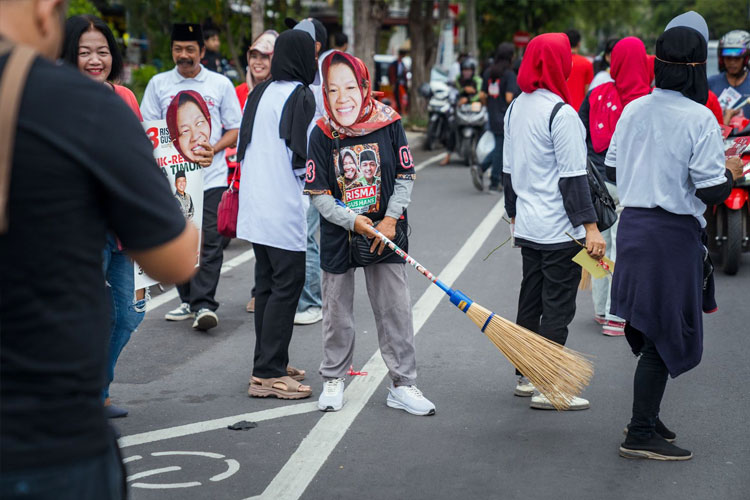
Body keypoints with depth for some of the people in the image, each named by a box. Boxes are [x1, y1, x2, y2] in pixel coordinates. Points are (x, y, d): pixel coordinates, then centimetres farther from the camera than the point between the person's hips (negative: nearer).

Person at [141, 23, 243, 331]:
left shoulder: (220, 84, 7)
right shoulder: (158, 84, 10)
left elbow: (235, 129, 8)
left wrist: (215, 148, -11)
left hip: (211, 176, -2)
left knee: (208, 241, -9)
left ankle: (204, 304, -9)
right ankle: (189, 301, 16)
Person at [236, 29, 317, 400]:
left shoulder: (260, 94, 12)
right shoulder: (300, 96, -12)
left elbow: (243, 147, 17)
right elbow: (303, 156, -17)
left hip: (255, 205, 8)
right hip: (285, 210, -8)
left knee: (267, 285, 15)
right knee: (287, 285, -5)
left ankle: (270, 364, 21)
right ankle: (268, 374, -6)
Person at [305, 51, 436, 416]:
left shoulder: (389, 124, -7)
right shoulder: (322, 135, -9)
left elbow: (405, 178, -1)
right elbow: (318, 194, -7)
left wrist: (390, 219, -12)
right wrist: (353, 221, -18)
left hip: (385, 232, 0)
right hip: (338, 235, 0)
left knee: (395, 309, 3)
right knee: (337, 311, 10)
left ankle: (402, 384, 14)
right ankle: (333, 379, 27)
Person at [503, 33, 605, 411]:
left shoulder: (515, 108, 10)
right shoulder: (561, 113, -17)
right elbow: (573, 177, -19)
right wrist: (590, 226, -17)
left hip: (528, 228, 9)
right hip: (559, 231, -8)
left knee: (530, 302, 16)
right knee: (558, 308, -2)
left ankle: (526, 377, 25)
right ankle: (547, 389, 1)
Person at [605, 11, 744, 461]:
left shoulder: (633, 110, 3)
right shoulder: (699, 119, -16)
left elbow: (613, 171, 11)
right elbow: (711, 190, -17)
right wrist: (731, 172, 3)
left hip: (632, 225, 7)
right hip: (675, 234, -7)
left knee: (650, 327, 20)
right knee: (665, 334, 1)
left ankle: (647, 413, 31)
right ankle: (642, 434, 5)